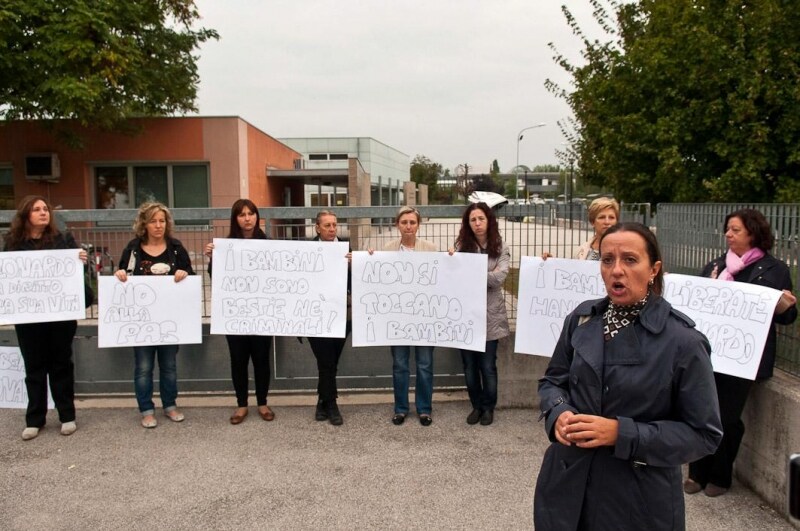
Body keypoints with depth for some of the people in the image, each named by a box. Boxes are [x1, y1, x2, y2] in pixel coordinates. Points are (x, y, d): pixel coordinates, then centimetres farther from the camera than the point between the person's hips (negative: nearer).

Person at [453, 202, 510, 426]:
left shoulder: (500, 248, -1)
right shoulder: (462, 246, 4)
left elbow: (498, 278, -13)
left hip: (489, 315, -2)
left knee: (487, 365, 4)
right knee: (469, 364, 10)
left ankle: (488, 407, 23)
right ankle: (476, 405, 28)